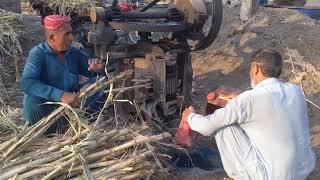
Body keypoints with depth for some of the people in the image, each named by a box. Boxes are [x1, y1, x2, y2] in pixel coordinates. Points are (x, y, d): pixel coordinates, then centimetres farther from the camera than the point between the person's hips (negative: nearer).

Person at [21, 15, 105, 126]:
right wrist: (60, 95, -40)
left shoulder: (74, 53, 3)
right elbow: (27, 84, -28)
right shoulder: (38, 54, -13)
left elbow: (92, 71, 13)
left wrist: (98, 68, -13)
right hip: (40, 115, -4)